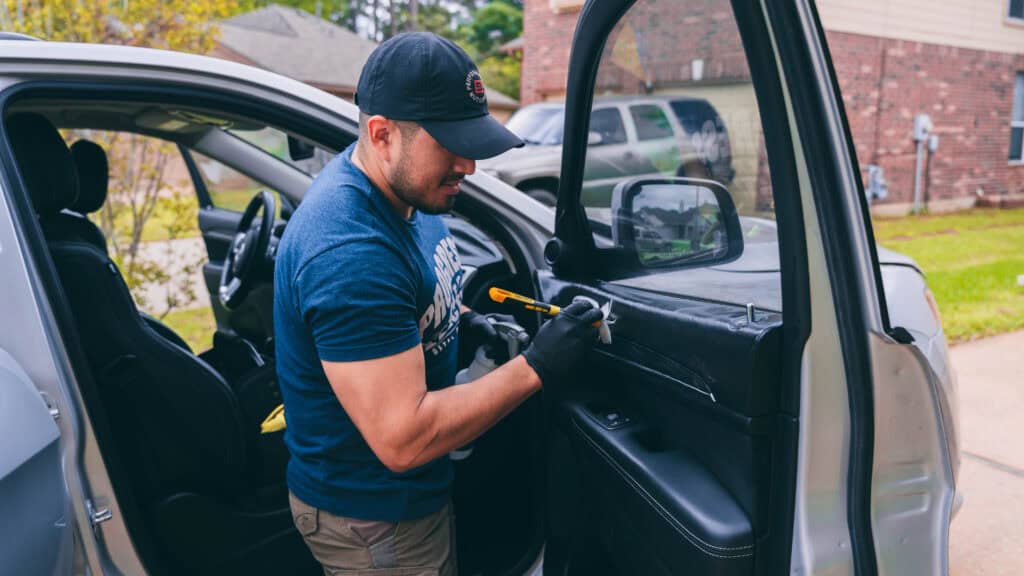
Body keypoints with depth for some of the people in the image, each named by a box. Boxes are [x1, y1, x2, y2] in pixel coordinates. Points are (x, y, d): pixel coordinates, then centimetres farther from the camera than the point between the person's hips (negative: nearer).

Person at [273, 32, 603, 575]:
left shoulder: (399, 185, -5)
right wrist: (534, 367, -28)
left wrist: (457, 320, -1)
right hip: (371, 516, -9)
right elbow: (401, 440, -33)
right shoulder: (351, 254, -34)